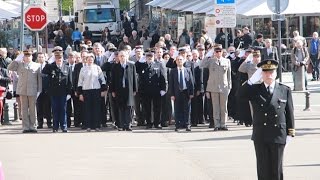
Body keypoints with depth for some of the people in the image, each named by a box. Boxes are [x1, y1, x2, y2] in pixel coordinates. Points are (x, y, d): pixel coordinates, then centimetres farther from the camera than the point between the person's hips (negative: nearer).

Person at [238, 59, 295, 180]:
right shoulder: (254, 90, 5)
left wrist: (290, 132, 2)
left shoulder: (285, 90, 5)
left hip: (278, 136, 0)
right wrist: (253, 79, -21)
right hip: (260, 137, 0)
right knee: (263, 170, 4)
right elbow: (241, 94, -15)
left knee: (277, 169, 6)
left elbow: (289, 112, 6)